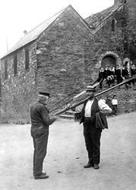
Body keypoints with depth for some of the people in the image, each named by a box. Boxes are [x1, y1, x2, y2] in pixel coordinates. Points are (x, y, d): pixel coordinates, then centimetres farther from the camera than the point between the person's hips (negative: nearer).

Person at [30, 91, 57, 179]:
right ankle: (38, 174, 4)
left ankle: (36, 171, 22)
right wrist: (54, 118, 1)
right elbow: (48, 122, -19)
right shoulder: (42, 107, -19)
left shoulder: (33, 106, 10)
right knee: (41, 152, -2)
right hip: (41, 132, -9)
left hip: (35, 131, 10)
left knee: (37, 151, 15)